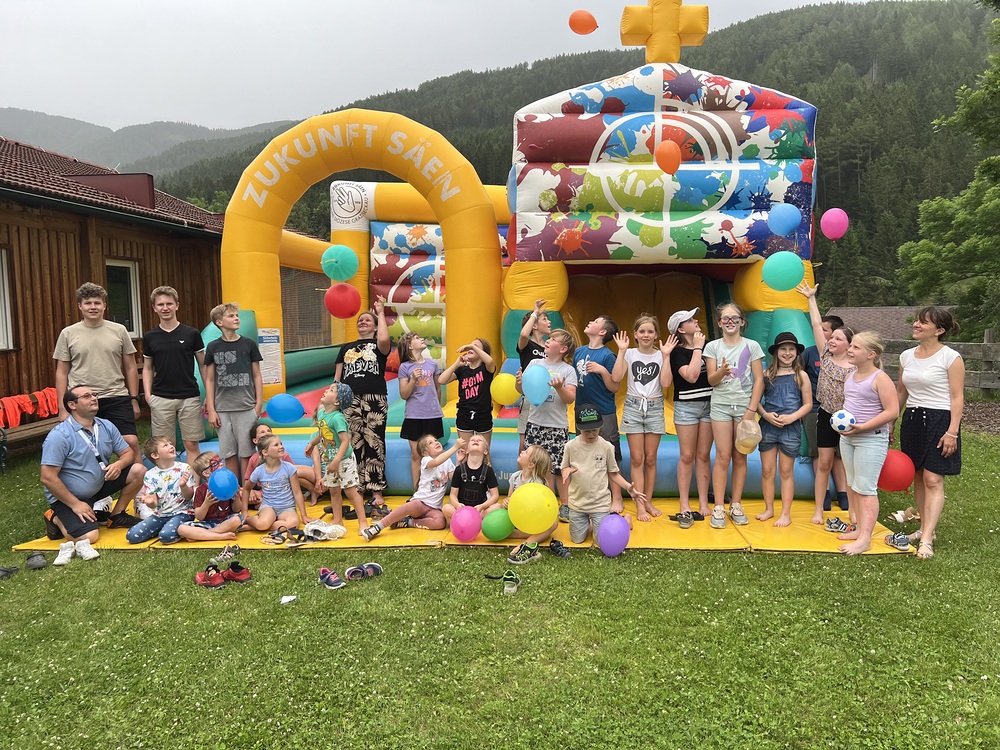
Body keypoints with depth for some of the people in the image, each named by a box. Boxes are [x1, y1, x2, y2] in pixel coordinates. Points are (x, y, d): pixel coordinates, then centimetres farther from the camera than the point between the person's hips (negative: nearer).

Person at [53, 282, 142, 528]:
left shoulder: (118, 331, 6)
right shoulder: (68, 334, 5)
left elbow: (130, 367, 10)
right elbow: (62, 372, 8)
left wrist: (134, 399, 7)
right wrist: (62, 408, 4)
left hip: (116, 399, 0)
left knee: (131, 443, -10)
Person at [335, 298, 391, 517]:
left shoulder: (378, 345, 10)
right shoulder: (346, 348, 21)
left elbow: (384, 339, -16)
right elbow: (337, 378, 19)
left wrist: (381, 313, -3)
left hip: (375, 400, -3)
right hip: (350, 401, 3)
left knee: (374, 445, -6)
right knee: (354, 447, 0)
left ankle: (377, 496, -3)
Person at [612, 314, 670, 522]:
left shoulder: (660, 355, 1)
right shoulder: (630, 353, 0)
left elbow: (665, 383, -12)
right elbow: (616, 378, -14)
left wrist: (665, 356, -14)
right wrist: (621, 351, -14)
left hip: (655, 408, 1)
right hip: (633, 407, -1)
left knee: (650, 459, 7)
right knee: (636, 459, -1)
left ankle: (648, 501, 19)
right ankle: (639, 505, 3)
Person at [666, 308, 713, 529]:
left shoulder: (707, 346, 9)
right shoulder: (677, 352, -5)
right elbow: (691, 376, -20)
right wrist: (697, 348, -13)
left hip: (709, 404, 4)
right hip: (686, 406, -4)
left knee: (704, 455, 7)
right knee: (687, 456, -1)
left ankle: (703, 504, 14)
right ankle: (684, 506, 6)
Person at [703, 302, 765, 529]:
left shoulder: (752, 346, 2)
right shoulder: (713, 347, 5)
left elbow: (759, 380, 0)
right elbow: (711, 380, 1)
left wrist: (751, 410, -7)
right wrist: (722, 371, -22)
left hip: (744, 406, 0)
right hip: (720, 406, 0)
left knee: (740, 458, 4)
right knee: (723, 457, -4)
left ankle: (736, 505, 14)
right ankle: (718, 508, 0)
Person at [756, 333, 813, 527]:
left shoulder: (801, 376, 1)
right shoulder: (767, 374, 3)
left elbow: (808, 404, 2)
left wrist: (792, 417, -13)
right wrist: (765, 414, -13)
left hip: (791, 429, -1)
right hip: (767, 426, 1)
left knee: (786, 472, 7)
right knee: (767, 470, 6)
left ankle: (786, 513, 14)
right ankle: (769, 509, 20)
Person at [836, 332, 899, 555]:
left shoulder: (880, 379, -14)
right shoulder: (851, 376, 10)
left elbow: (892, 411, -18)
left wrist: (862, 427, -22)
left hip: (871, 439, -8)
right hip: (847, 438, 9)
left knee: (865, 489, -7)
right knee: (852, 486, 14)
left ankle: (864, 539, -4)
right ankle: (860, 528, 25)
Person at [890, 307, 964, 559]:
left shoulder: (951, 358, -8)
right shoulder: (906, 356, 9)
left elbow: (957, 397, -9)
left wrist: (952, 431, -15)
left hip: (940, 420, -6)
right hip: (912, 420, 6)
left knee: (933, 479, -8)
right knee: (918, 477, 11)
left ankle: (926, 539, -8)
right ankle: (925, 528, 22)